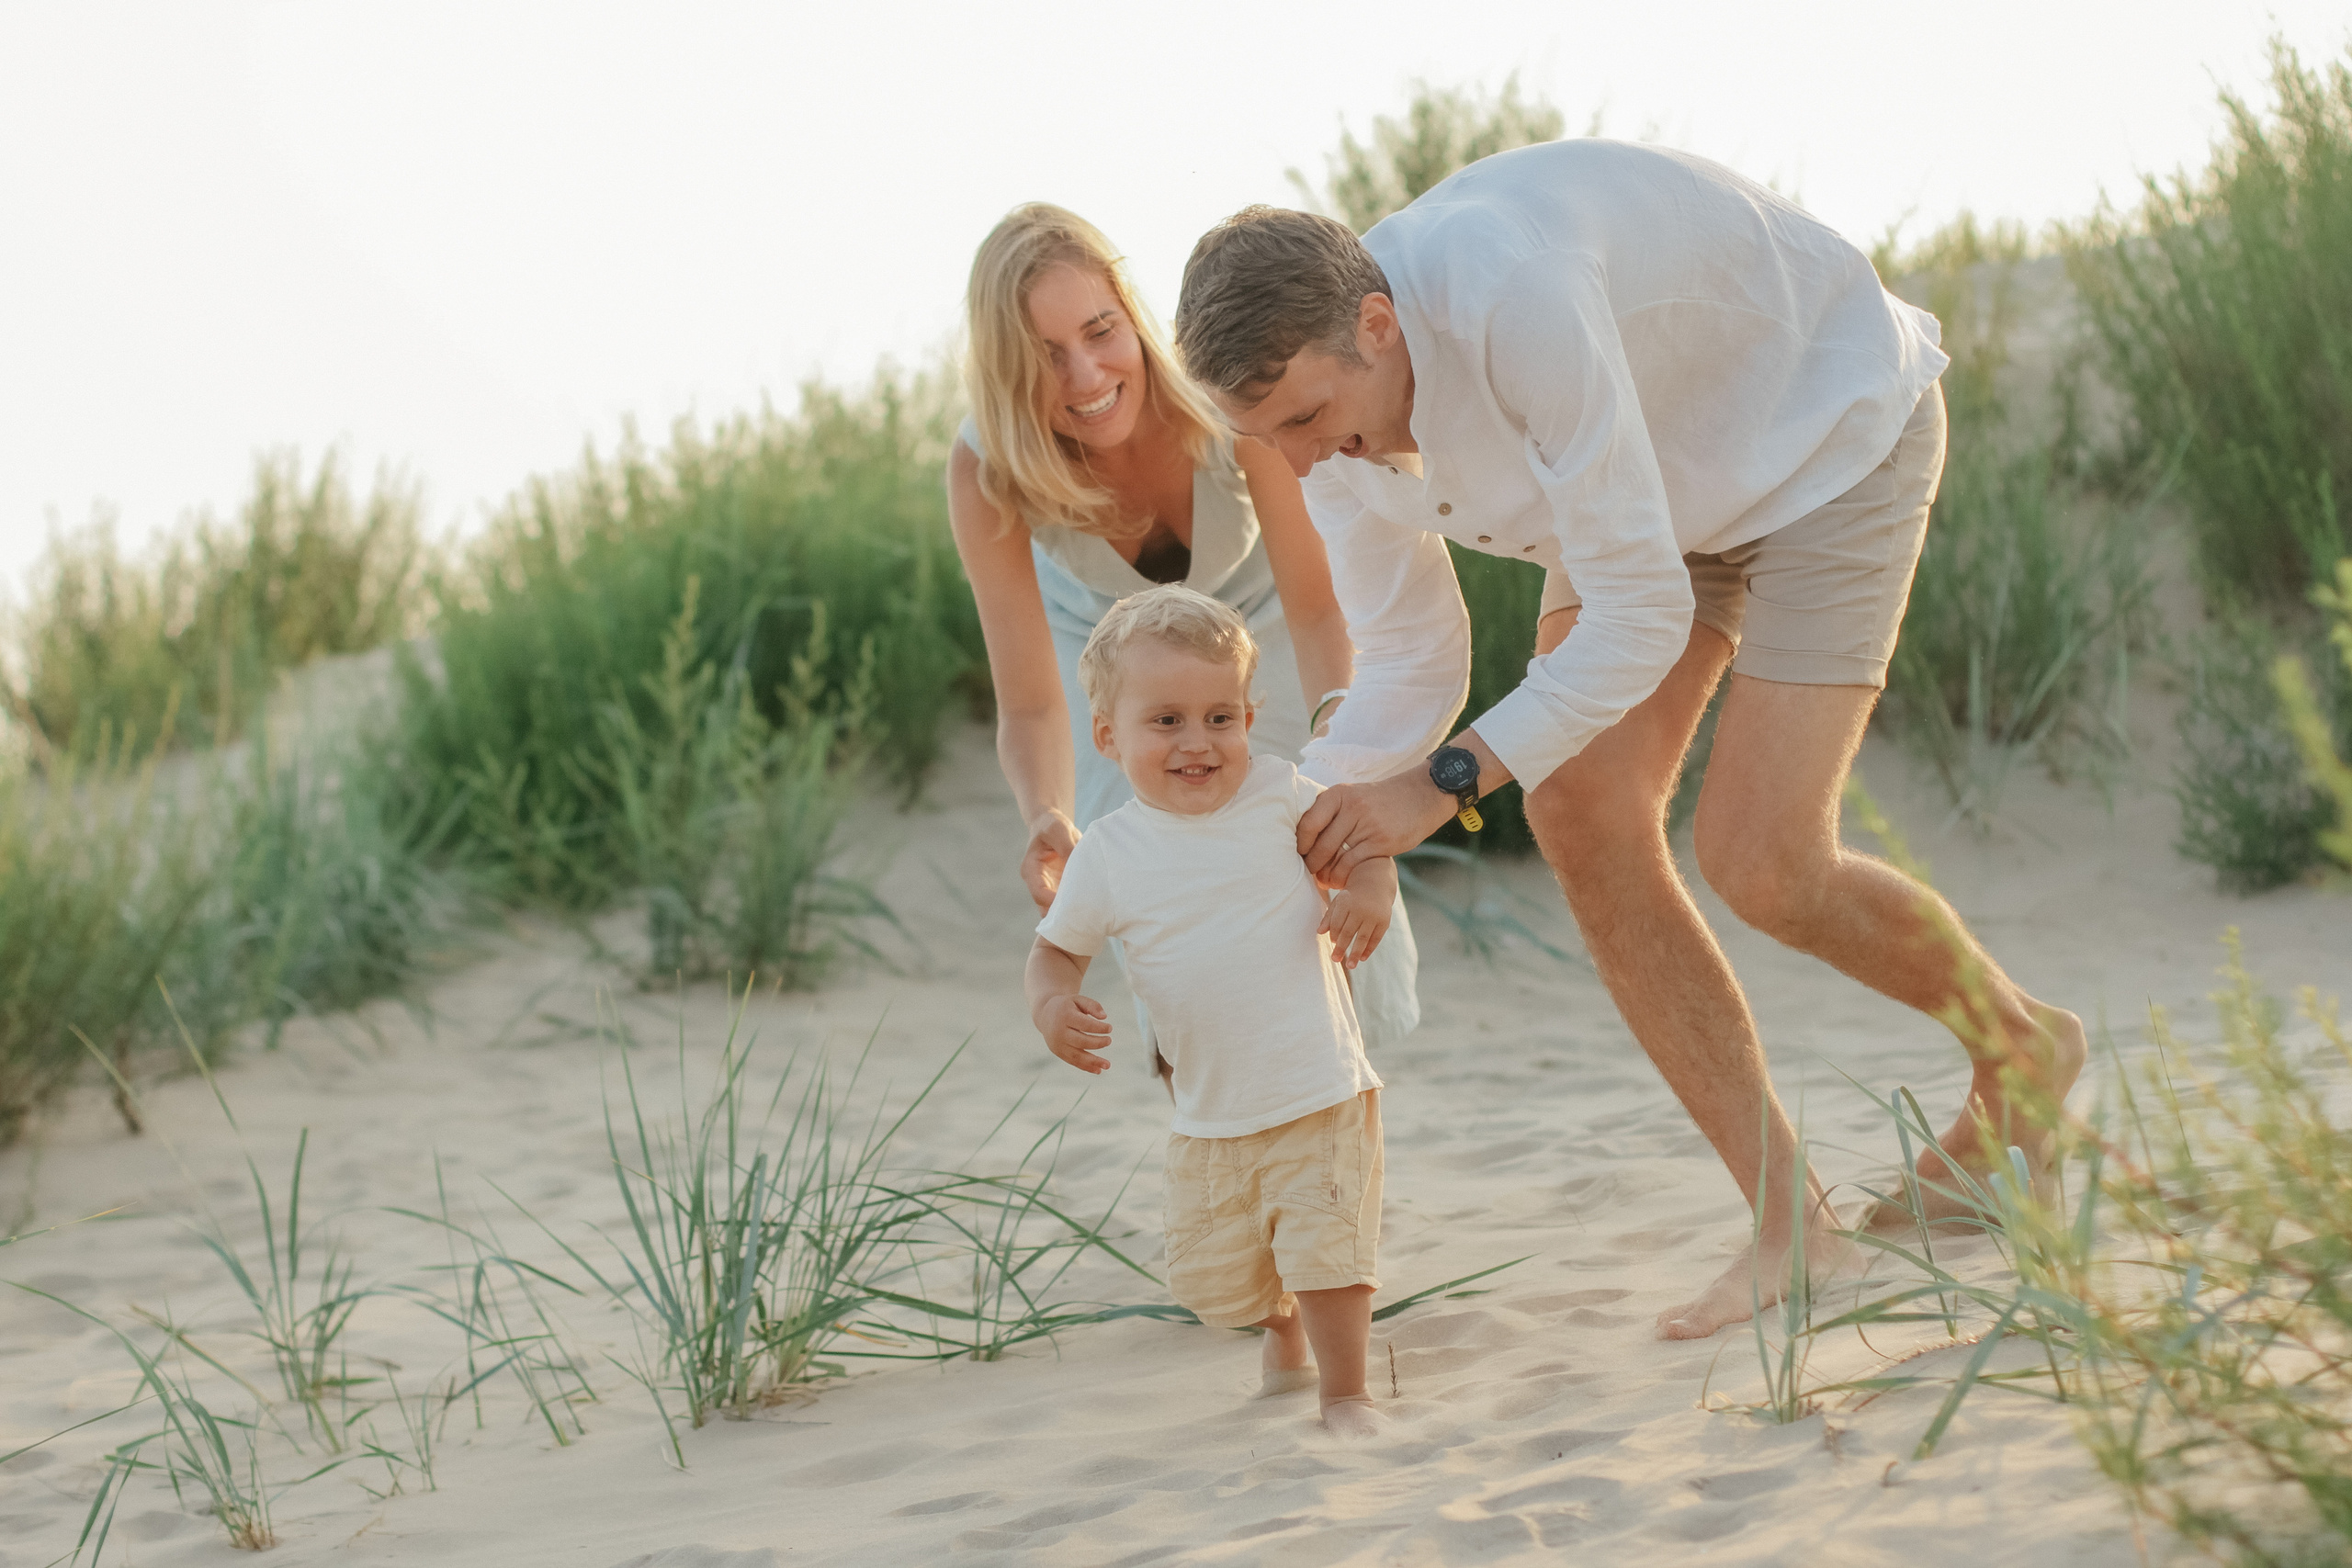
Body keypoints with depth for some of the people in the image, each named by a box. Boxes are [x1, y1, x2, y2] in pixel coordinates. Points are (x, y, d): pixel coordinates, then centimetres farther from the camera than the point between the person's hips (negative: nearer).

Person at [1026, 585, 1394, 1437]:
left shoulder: (1277, 793, -6)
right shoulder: (1108, 853, -4)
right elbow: (1057, 947, 7)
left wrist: (1368, 891, -15)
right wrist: (1052, 1004, -14)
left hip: (1321, 1090, -3)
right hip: (1209, 1118, 3)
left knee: (1323, 1250, -9)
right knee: (1210, 1277, 12)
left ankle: (1346, 1394, 13)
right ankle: (1284, 1330, 46)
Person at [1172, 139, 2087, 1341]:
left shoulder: (1512, 300, -42)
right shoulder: (1320, 386, -16)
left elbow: (1641, 610, -36)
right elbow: (1407, 658, -4)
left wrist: (1448, 780, -36)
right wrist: (1307, 841, -18)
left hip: (1830, 432, -7)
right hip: (1653, 467, 7)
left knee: (1758, 861, -16)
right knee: (1580, 811, -9)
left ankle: (2019, 1045, 15)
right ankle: (1787, 1220, 0)